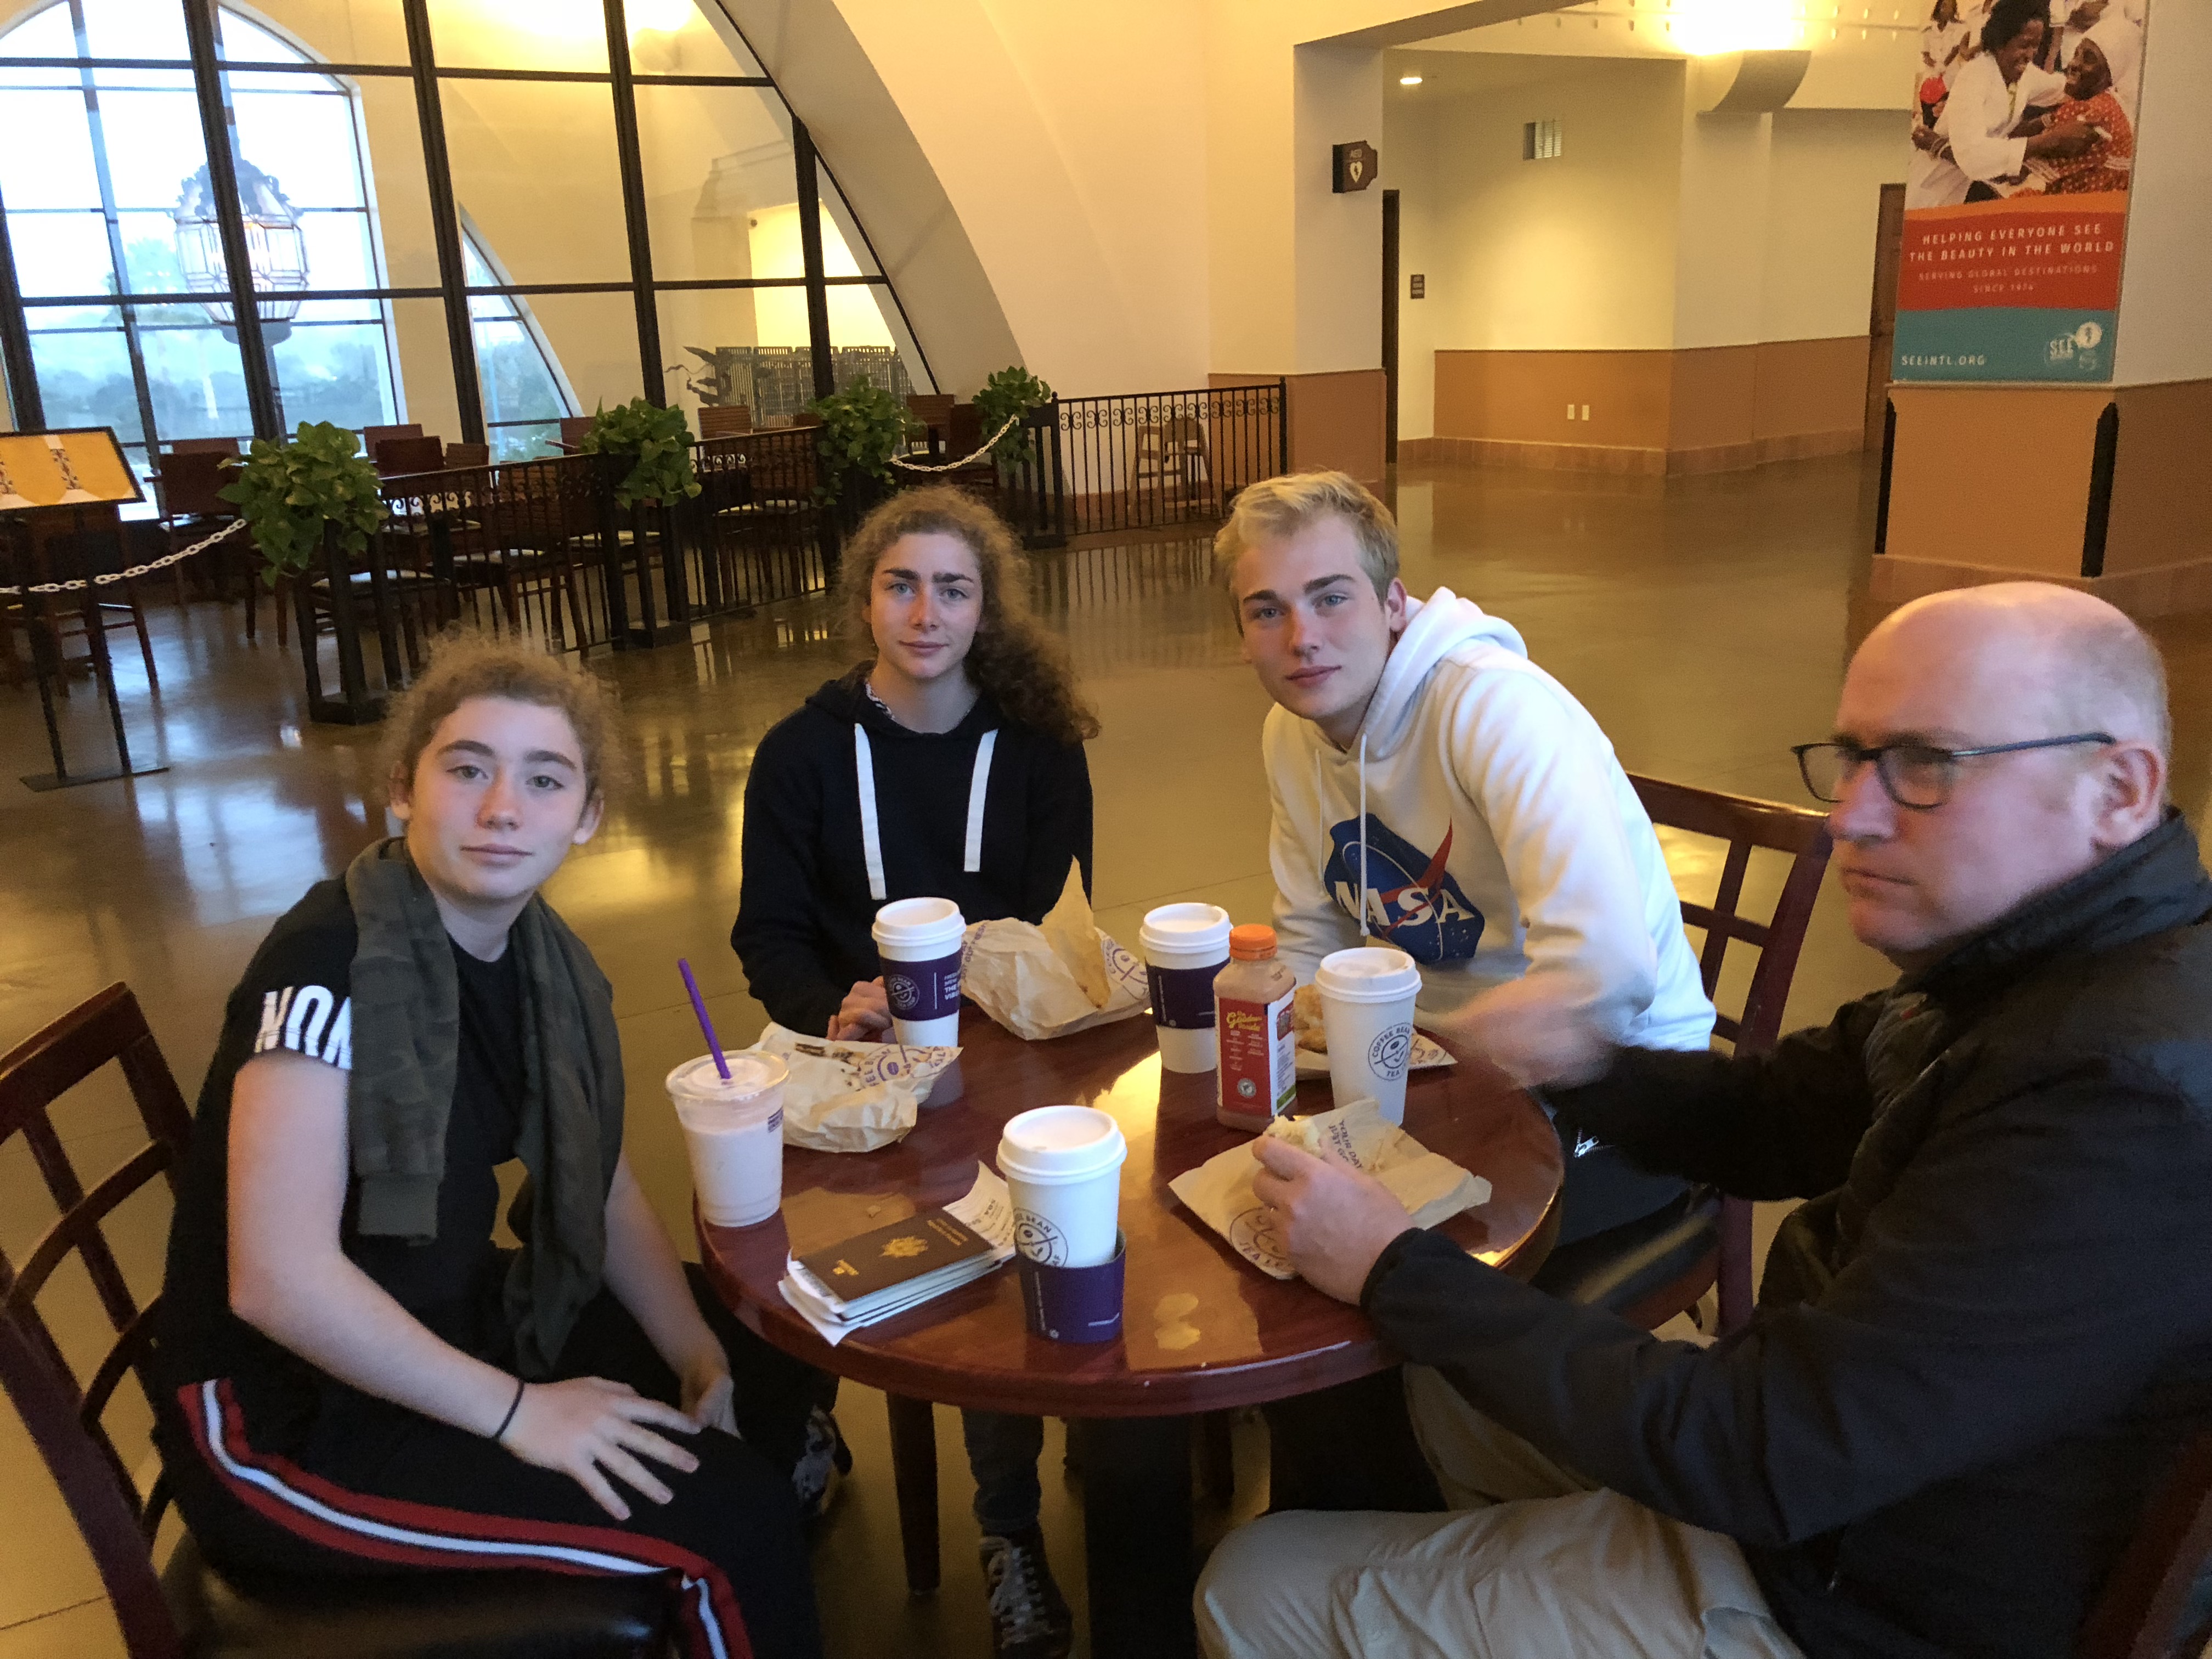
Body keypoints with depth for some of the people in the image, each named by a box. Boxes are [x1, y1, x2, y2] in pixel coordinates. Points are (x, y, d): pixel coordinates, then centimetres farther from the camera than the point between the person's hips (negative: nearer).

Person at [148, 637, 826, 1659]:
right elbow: (281, 1279, -29)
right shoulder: (331, 962, -25)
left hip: (450, 1328, 8)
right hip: (288, 1420, -8)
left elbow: (603, 1194, 7)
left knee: (773, 1370, 13)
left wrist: (698, 1355, -6)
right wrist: (518, 1411, -22)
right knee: (726, 1511, -17)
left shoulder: (546, 962, -1)